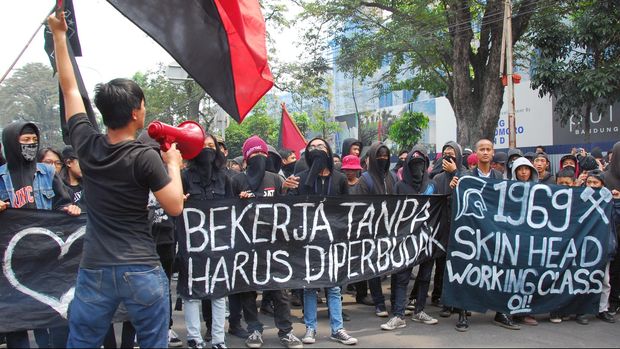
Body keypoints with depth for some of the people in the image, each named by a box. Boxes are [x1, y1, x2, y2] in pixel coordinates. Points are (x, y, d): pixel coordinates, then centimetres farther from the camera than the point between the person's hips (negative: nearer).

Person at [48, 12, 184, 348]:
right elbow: (175, 207, -8)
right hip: (142, 271, -3)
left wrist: (59, 34, 21)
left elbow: (69, 88, 13)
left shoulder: (86, 144, 1)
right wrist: (173, 164, 6)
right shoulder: (145, 157, -12)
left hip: (94, 270, 4)